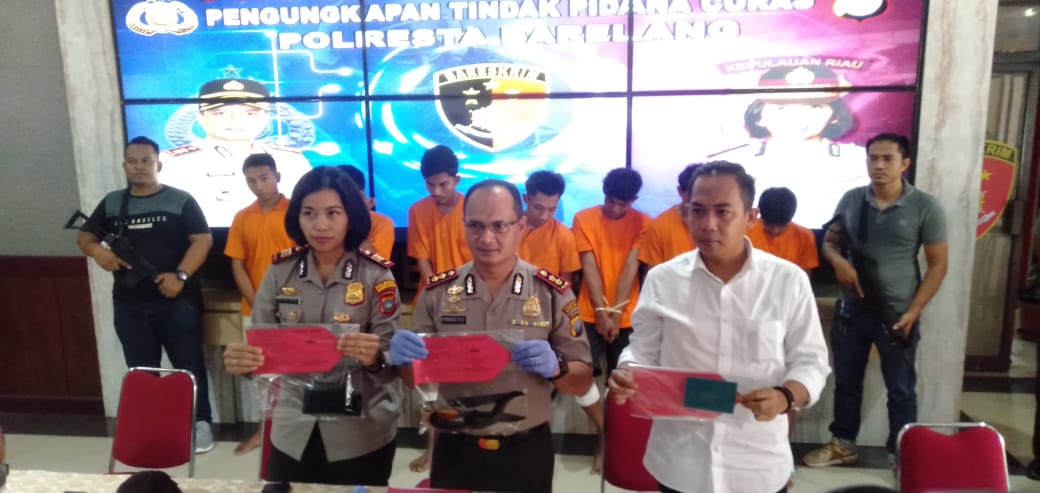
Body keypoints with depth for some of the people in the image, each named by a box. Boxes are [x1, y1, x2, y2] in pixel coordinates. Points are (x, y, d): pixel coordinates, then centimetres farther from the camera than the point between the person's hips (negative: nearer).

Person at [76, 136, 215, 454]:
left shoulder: (180, 200, -2)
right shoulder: (112, 202, 12)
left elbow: (203, 239, -9)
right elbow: (84, 236, 17)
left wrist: (180, 275, -19)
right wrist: (97, 250, -7)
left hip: (176, 300, -4)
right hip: (129, 303, 4)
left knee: (188, 364, 0)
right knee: (141, 369, 13)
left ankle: (200, 423, 11)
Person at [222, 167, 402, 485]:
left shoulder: (376, 276, -10)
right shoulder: (280, 271, -2)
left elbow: (391, 361, -11)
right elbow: (259, 344, 1)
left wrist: (374, 359, -33)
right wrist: (241, 361, -21)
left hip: (362, 434, -2)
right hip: (293, 431, 3)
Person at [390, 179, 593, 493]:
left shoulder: (553, 292, -8)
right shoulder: (438, 291, -5)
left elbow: (582, 383, -5)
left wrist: (555, 367, -25)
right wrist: (405, 359, -19)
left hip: (526, 453, -1)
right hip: (455, 450, 1)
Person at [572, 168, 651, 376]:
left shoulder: (642, 222, 0)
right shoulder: (583, 218, -1)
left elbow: (631, 267, -7)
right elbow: (589, 266, -6)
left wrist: (616, 313, -13)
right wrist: (601, 311, -13)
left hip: (626, 318, 1)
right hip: (591, 315, 0)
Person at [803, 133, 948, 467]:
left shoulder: (925, 207, -8)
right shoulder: (851, 200, 0)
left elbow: (937, 265, -5)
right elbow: (829, 242, 11)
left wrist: (913, 311, -12)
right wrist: (839, 261, -13)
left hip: (897, 314, -3)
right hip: (851, 310, 3)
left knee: (901, 391, 10)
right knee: (846, 382, 16)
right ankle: (843, 445, 33)